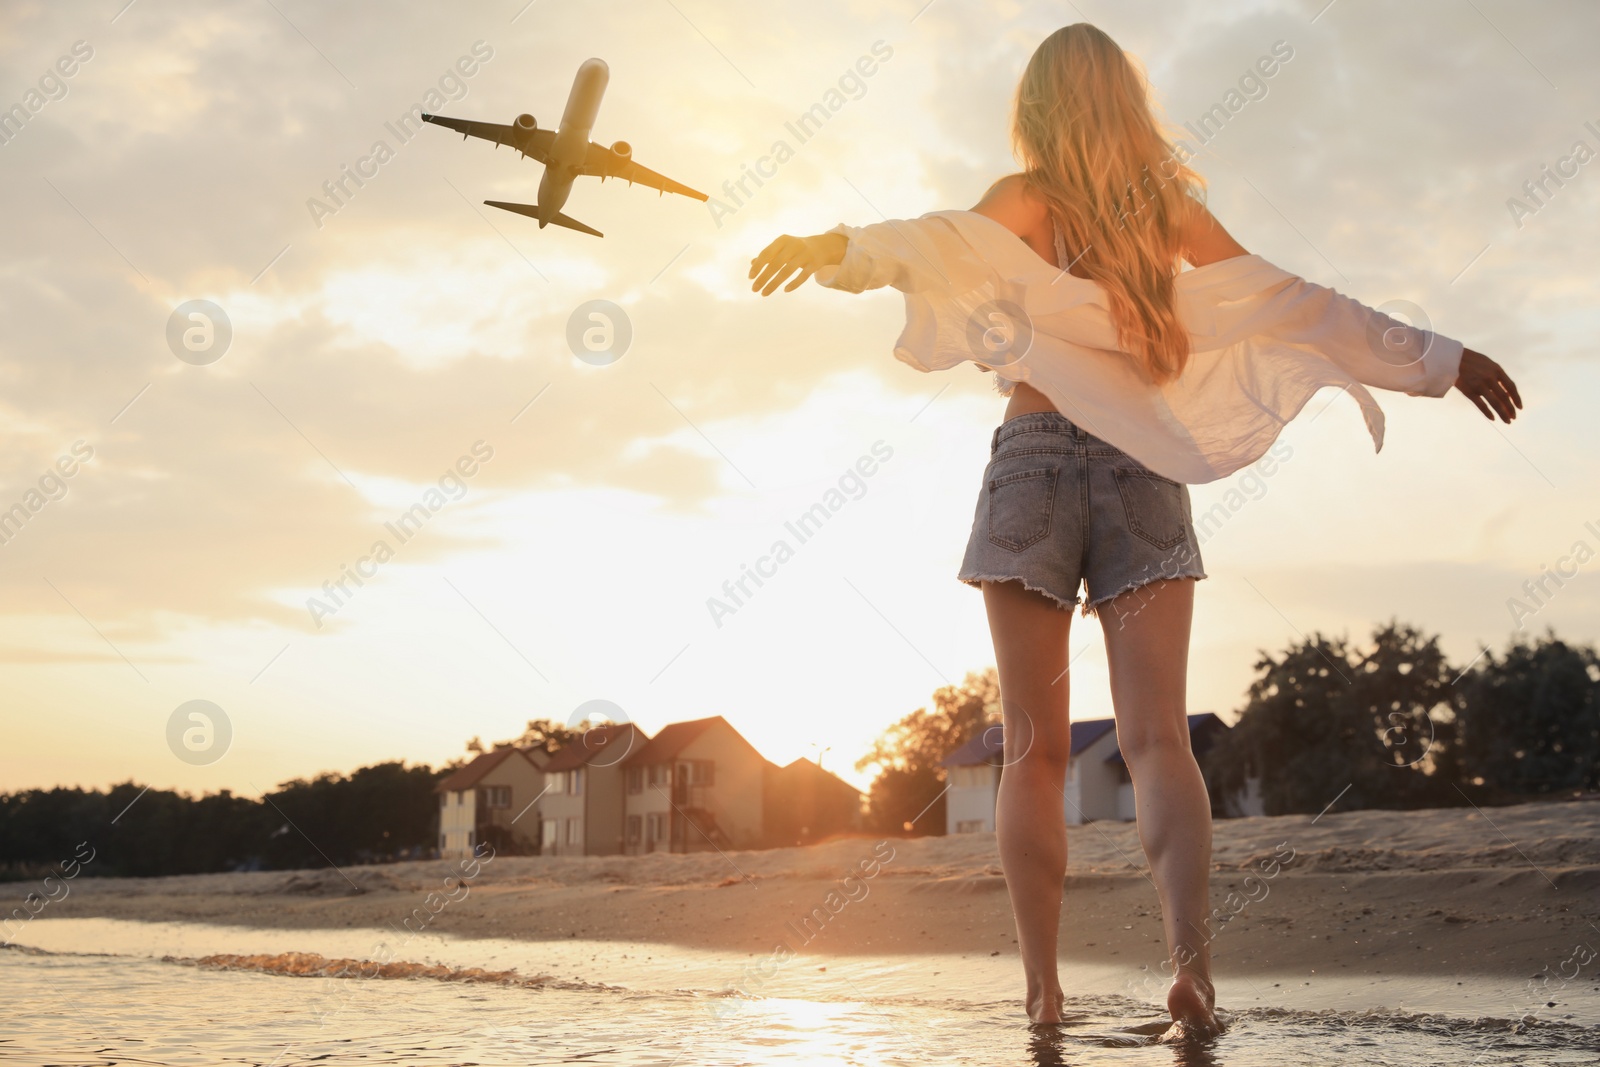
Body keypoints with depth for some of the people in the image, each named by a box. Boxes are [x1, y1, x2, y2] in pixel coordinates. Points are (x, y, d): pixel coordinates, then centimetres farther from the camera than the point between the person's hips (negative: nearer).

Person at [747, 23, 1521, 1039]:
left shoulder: (1025, 200, 5)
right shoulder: (1173, 207, 12)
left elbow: (942, 237, -17)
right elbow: (1297, 302, 12)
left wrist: (834, 247, -32)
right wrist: (1441, 357, 18)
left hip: (1035, 461, -1)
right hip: (1146, 471, 2)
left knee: (1036, 750, 4)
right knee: (1158, 736, -6)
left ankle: (1043, 985, 0)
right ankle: (1192, 957, -26)